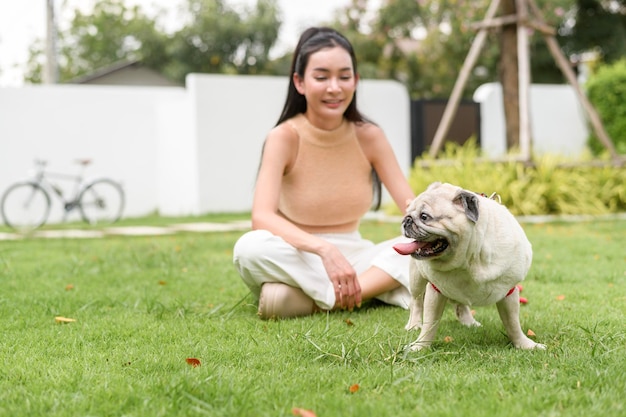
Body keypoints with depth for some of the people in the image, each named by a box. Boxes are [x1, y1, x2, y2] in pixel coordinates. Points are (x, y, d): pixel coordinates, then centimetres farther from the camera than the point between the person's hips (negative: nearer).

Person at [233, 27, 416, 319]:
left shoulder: (368, 136, -3)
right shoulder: (284, 138, -13)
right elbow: (262, 217, -28)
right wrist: (324, 249, -43)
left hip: (353, 256, 3)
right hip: (298, 258, -3)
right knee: (251, 248, -35)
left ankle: (314, 301, -26)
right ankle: (375, 291, -26)